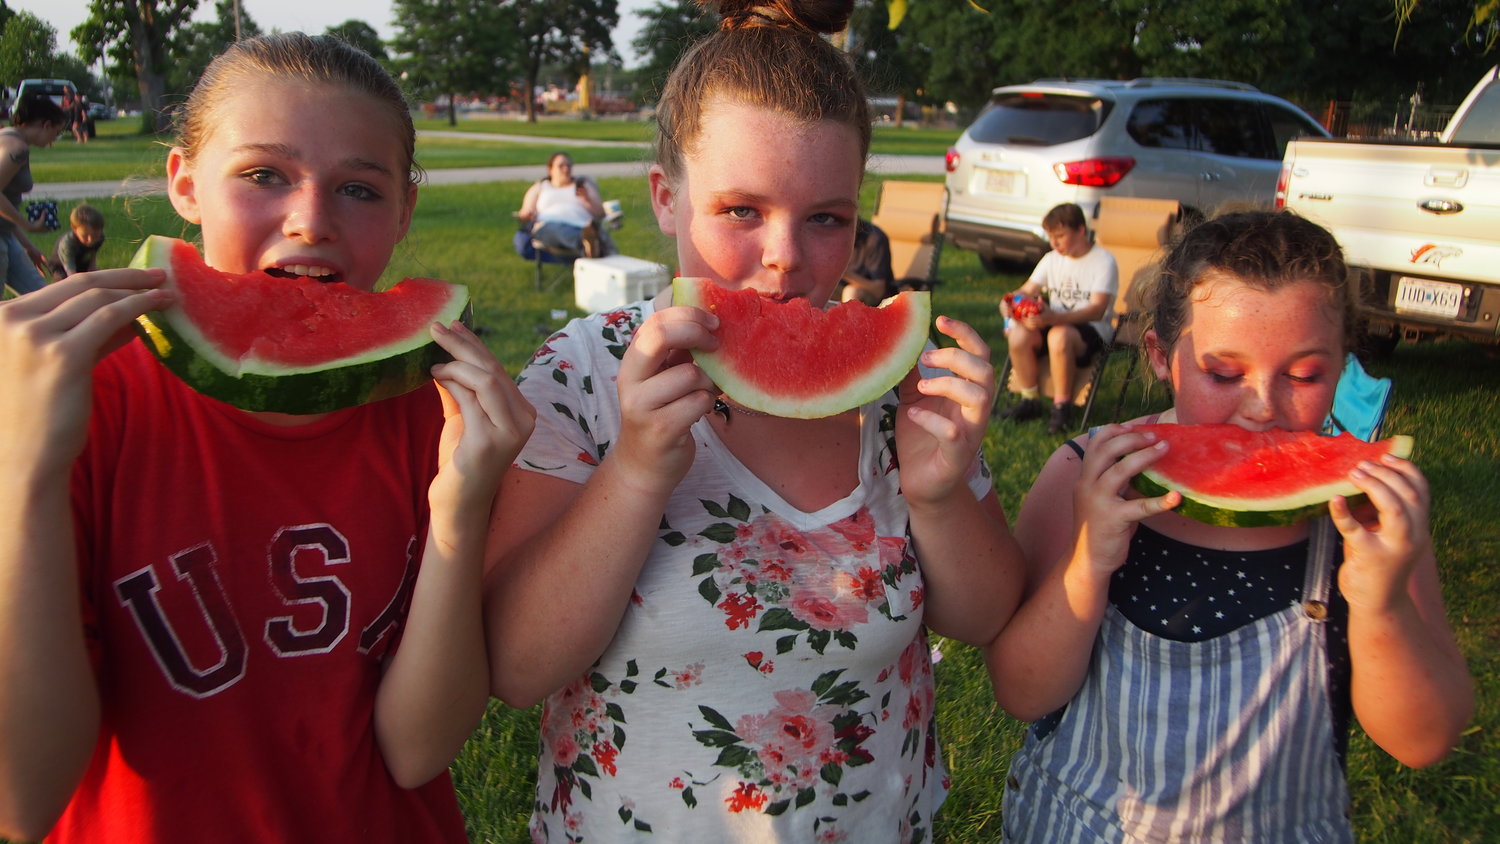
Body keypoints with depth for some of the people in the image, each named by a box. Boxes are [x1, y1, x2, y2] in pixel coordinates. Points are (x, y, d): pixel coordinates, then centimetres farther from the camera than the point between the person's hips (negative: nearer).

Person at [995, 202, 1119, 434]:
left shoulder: (1103, 261, -9)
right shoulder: (1051, 259, 12)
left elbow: (1097, 309, -21)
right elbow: (1027, 290, 10)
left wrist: (1055, 318, -37)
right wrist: (1009, 301, -17)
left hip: (1092, 330, -6)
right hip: (1055, 324, 6)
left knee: (1059, 335, -39)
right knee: (1018, 334, -26)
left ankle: (1062, 406, -22)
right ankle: (1030, 400, -7)